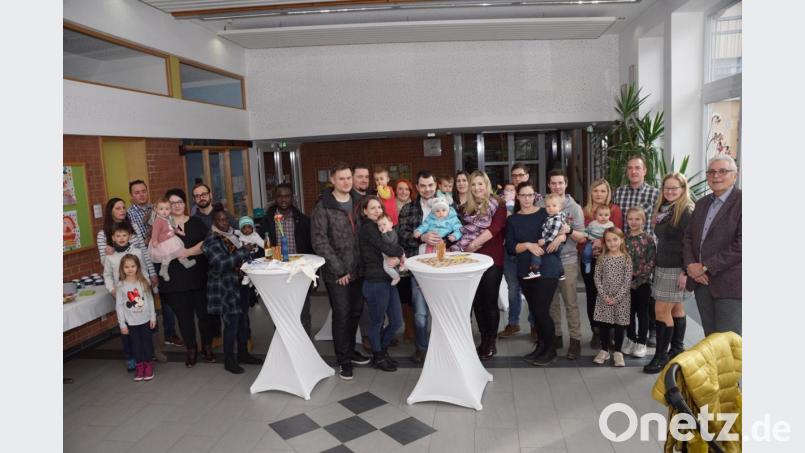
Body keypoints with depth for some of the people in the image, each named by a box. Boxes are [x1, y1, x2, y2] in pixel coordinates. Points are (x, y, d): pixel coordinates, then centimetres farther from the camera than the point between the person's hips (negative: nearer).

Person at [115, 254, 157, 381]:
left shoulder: (143, 282, -5)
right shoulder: (120, 285, -8)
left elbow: (150, 299, 0)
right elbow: (119, 306, -5)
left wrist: (153, 317, -1)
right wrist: (122, 324, -6)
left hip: (145, 319, 1)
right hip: (131, 322, -1)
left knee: (147, 342, 9)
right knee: (135, 344, 9)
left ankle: (148, 365, 24)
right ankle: (139, 366, 23)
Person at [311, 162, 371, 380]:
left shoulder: (358, 202, 7)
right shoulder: (323, 207, -9)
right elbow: (319, 241, -12)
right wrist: (339, 269, -13)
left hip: (357, 269, 5)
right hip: (336, 273, -5)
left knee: (356, 312, 15)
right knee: (341, 316, 3)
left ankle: (350, 350, 34)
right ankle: (344, 360, 18)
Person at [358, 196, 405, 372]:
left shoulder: (380, 226, 16)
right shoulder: (368, 228, -11)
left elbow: (394, 248, 7)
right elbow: (384, 247, -22)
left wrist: (396, 257, -15)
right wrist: (400, 253, -3)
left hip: (388, 281, 8)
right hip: (375, 282, -8)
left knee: (397, 322, 12)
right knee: (377, 323, 8)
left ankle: (383, 350, 34)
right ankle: (377, 357, 27)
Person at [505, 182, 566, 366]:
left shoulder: (545, 213, -1)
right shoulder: (513, 220, 5)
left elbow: (563, 230, 3)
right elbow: (510, 248, -3)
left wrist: (561, 236, -19)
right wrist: (528, 245, -18)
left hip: (547, 269, -4)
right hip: (525, 271, 4)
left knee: (542, 310, -6)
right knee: (534, 310, 13)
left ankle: (550, 350, 11)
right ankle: (541, 345, 30)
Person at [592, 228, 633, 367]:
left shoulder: (626, 258, -5)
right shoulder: (602, 258, 0)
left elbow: (627, 281, -9)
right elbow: (597, 277, -1)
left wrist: (617, 298, -14)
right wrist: (604, 296, -11)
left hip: (621, 299, -1)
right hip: (604, 298, 2)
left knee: (619, 325, 6)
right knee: (604, 324, 7)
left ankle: (617, 352, 19)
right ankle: (604, 350, 21)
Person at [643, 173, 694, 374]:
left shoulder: (686, 211, -12)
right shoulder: (663, 209, 11)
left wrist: (685, 272, -20)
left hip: (676, 269, -7)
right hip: (662, 267, 7)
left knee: (662, 310, -7)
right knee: (676, 309, 15)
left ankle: (661, 355, 2)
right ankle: (677, 350, 24)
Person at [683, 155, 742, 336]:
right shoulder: (702, 203, 16)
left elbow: (740, 245, -15)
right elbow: (688, 237, 15)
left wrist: (705, 267, -14)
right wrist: (690, 265, -2)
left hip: (729, 285, -6)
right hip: (702, 281, 6)